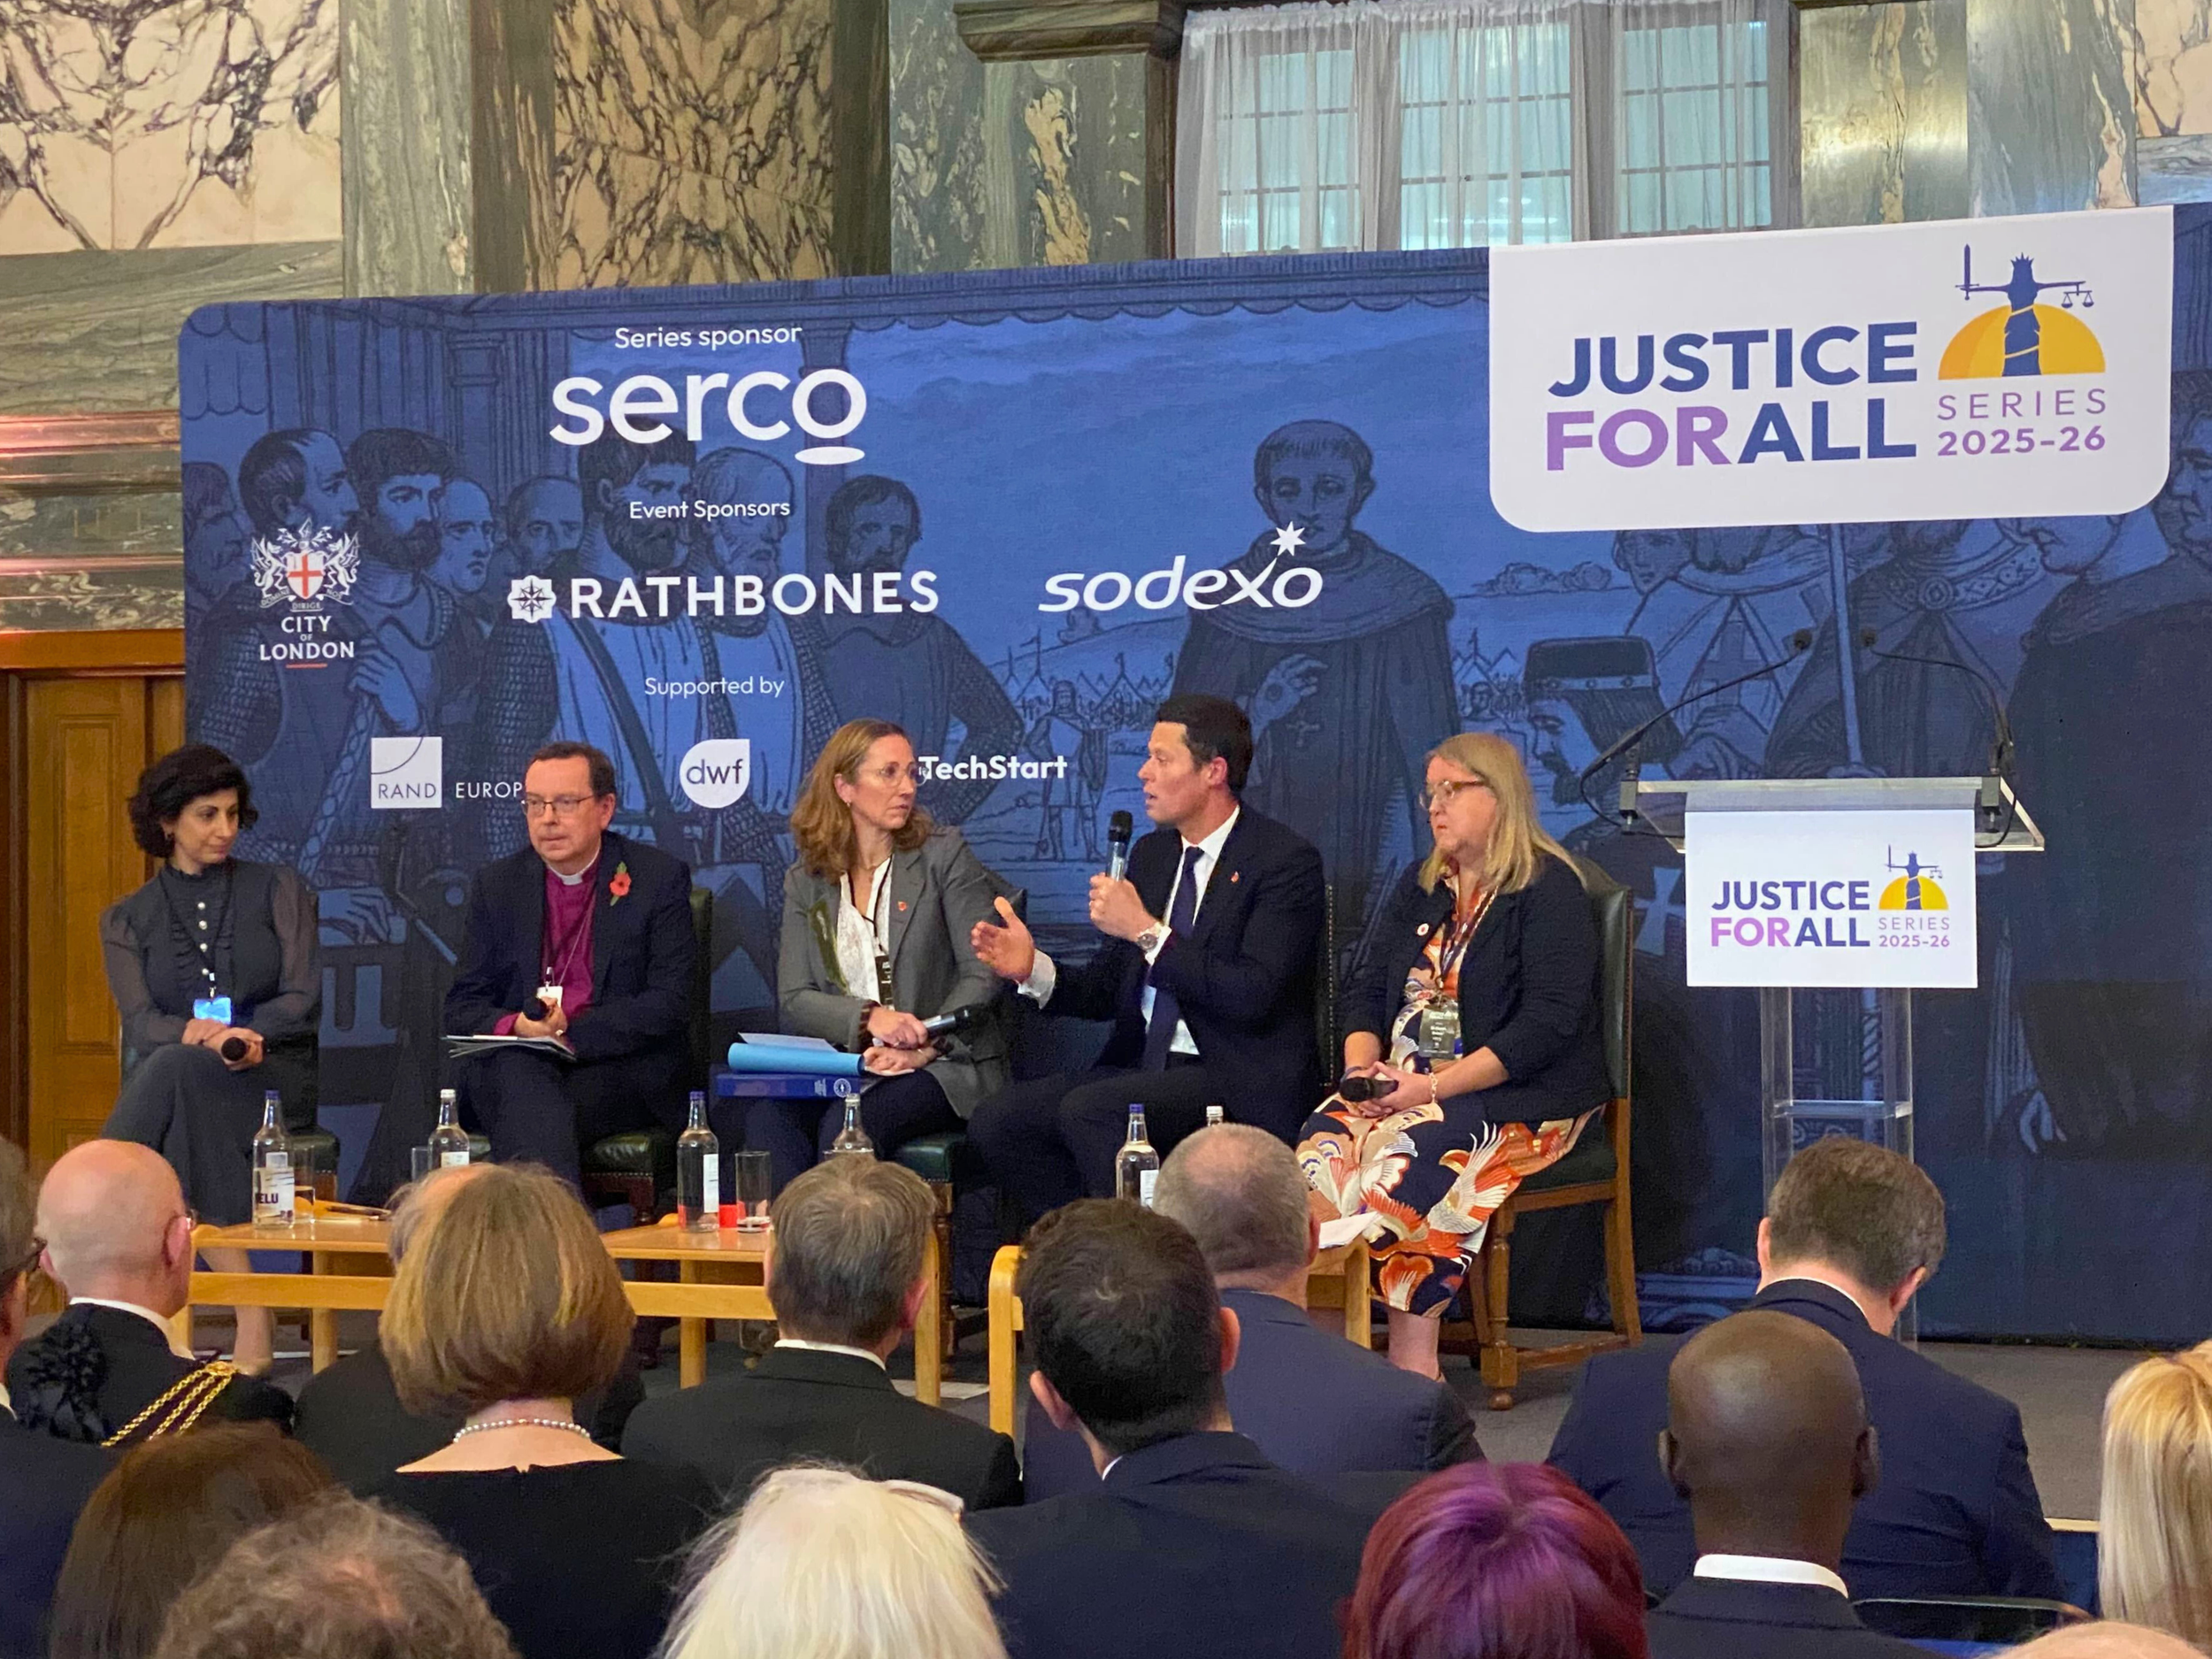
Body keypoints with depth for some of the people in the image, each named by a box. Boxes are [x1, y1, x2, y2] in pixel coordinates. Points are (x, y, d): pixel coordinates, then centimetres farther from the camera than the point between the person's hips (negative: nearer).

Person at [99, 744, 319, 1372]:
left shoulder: (277, 889, 11)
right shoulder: (128, 919, 14)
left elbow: (304, 1001, -1)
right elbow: (140, 1024, -2)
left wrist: (220, 1036, -18)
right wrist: (201, 1033, -25)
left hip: (274, 1082, -1)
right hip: (176, 1085, 1)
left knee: (176, 1070, -36)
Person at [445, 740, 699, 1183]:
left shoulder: (659, 879, 5)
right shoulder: (495, 884, 15)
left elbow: (670, 1003, -4)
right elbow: (462, 1006, 11)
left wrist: (572, 1031, -19)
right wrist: (514, 1027, -15)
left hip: (621, 1065, -2)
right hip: (511, 1062, 2)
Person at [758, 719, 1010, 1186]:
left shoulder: (943, 854, 5)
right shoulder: (805, 881, 13)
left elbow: (983, 975, -3)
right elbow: (795, 1001, 4)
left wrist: (924, 1049, -16)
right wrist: (870, 1018, -16)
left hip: (945, 1064, -3)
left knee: (846, 1124, -33)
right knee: (767, 1117, -29)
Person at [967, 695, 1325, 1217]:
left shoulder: (1287, 860, -9)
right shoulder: (1151, 855, 15)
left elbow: (1251, 997, -20)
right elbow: (1110, 990, 16)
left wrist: (1148, 932, -20)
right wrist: (1033, 968, -4)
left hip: (1238, 1078, -8)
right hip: (1145, 1067, 8)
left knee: (1089, 1110, -30)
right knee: (996, 1120, -10)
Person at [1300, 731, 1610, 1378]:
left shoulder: (1549, 889, -5)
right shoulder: (1422, 887, 20)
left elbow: (1548, 1023, -15)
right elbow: (1366, 989, 19)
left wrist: (1435, 1086, -21)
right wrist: (1361, 1064, -4)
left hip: (1519, 1096, -6)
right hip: (1402, 1084, 6)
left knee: (1412, 1153, -34)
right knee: (1327, 1136, -23)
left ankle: (1412, 1360, -32)